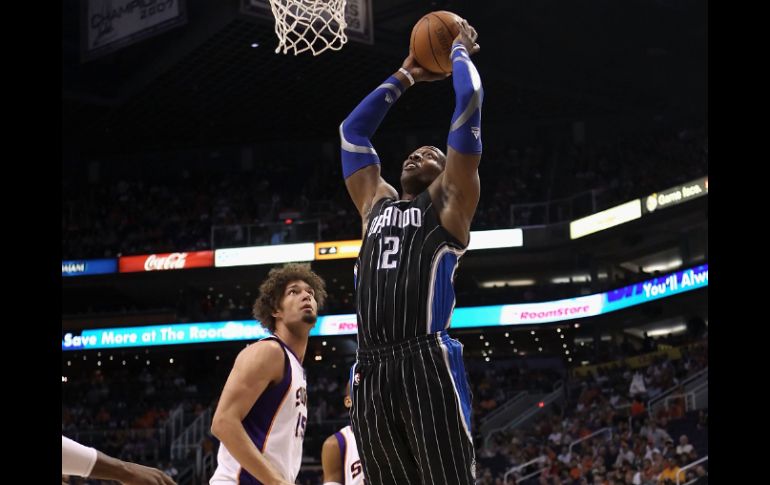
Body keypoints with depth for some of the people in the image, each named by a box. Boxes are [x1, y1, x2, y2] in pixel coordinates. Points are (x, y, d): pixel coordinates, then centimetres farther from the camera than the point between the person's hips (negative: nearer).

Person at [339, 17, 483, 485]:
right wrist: (404, 77, 41)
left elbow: (469, 102, 8)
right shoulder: (376, 204, 27)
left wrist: (460, 51, 25)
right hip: (370, 370, 6)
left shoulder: (448, 203, 12)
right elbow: (353, 130, 37)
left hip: (426, 363, -5)